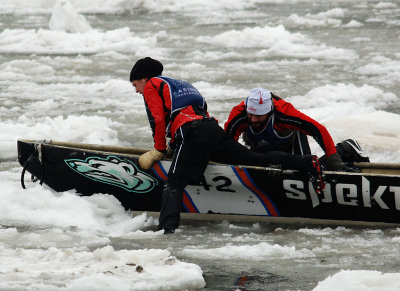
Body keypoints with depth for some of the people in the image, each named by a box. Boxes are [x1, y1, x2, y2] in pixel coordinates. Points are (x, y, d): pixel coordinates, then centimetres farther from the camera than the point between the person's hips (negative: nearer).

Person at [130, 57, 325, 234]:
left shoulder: (151, 85, 13)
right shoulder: (179, 85, 37)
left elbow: (158, 120, 1)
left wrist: (159, 150, 9)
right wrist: (173, 146, 34)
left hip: (192, 134, -8)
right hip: (213, 129, 8)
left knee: (174, 183, -14)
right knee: (255, 158, 7)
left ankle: (167, 227, -32)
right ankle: (306, 163, -3)